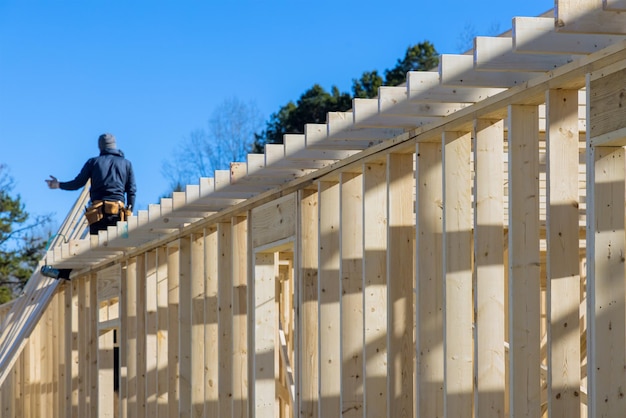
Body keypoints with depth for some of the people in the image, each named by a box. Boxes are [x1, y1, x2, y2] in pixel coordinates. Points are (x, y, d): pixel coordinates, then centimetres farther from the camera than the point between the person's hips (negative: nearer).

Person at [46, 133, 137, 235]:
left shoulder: (93, 162, 11)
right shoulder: (126, 164, 14)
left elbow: (78, 183, 9)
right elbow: (131, 190, 8)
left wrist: (59, 185, 25)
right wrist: (130, 212, 11)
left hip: (98, 211, 0)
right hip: (118, 212, 0)